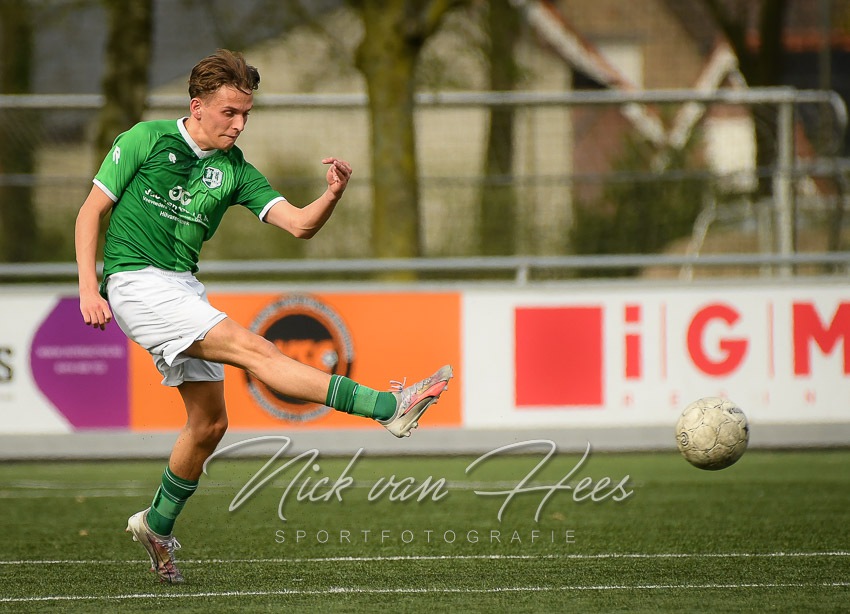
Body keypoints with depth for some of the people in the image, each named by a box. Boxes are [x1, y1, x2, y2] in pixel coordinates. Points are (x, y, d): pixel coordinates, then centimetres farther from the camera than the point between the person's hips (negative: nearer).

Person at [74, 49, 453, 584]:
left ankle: (158, 525, 27)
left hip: (183, 288, 8)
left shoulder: (234, 171, 8)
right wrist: (89, 288, -10)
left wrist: (332, 196, -22)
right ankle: (390, 408, -32)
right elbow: (92, 210, -1)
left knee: (210, 422, 7)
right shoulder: (147, 140, -4)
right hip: (136, 281, -8)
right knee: (252, 349, -20)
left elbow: (298, 224, -2)